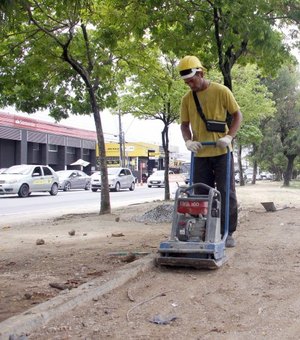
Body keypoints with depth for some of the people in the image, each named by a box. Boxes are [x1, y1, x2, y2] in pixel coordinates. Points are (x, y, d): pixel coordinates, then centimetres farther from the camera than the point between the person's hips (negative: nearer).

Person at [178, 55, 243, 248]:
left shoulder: (221, 91, -6)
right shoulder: (187, 99, 4)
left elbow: (237, 115, -2)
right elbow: (184, 124, 10)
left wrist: (229, 136, -16)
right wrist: (188, 141, -9)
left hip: (222, 152, -3)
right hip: (200, 154, 3)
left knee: (226, 193, 1)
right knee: (201, 195, 7)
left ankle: (228, 232, 10)